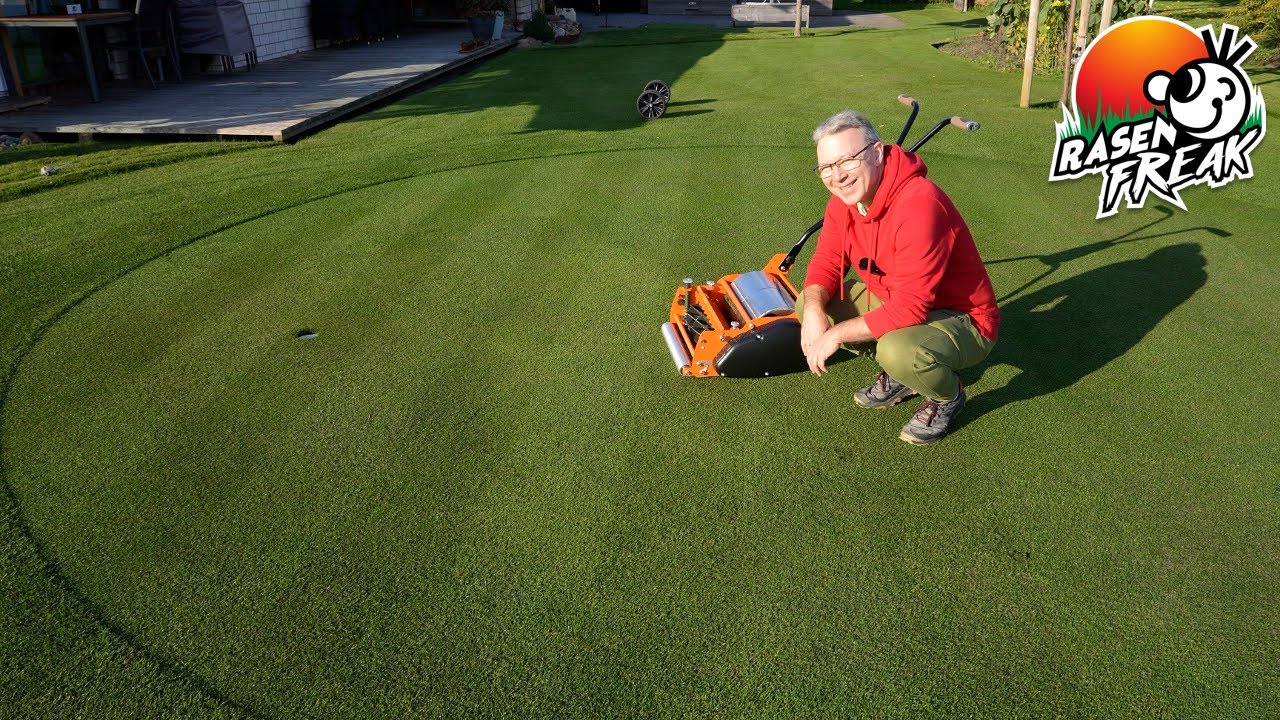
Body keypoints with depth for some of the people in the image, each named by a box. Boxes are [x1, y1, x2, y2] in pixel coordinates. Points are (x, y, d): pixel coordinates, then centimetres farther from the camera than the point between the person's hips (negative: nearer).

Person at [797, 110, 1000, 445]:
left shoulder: (919, 204, -32)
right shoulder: (844, 199, -6)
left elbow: (909, 308, -34)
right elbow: (826, 262, 0)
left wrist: (837, 334, -28)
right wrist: (814, 311, -21)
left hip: (962, 319, -8)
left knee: (898, 350, -39)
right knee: (809, 302, -5)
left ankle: (948, 396, -1)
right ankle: (899, 372, 11)